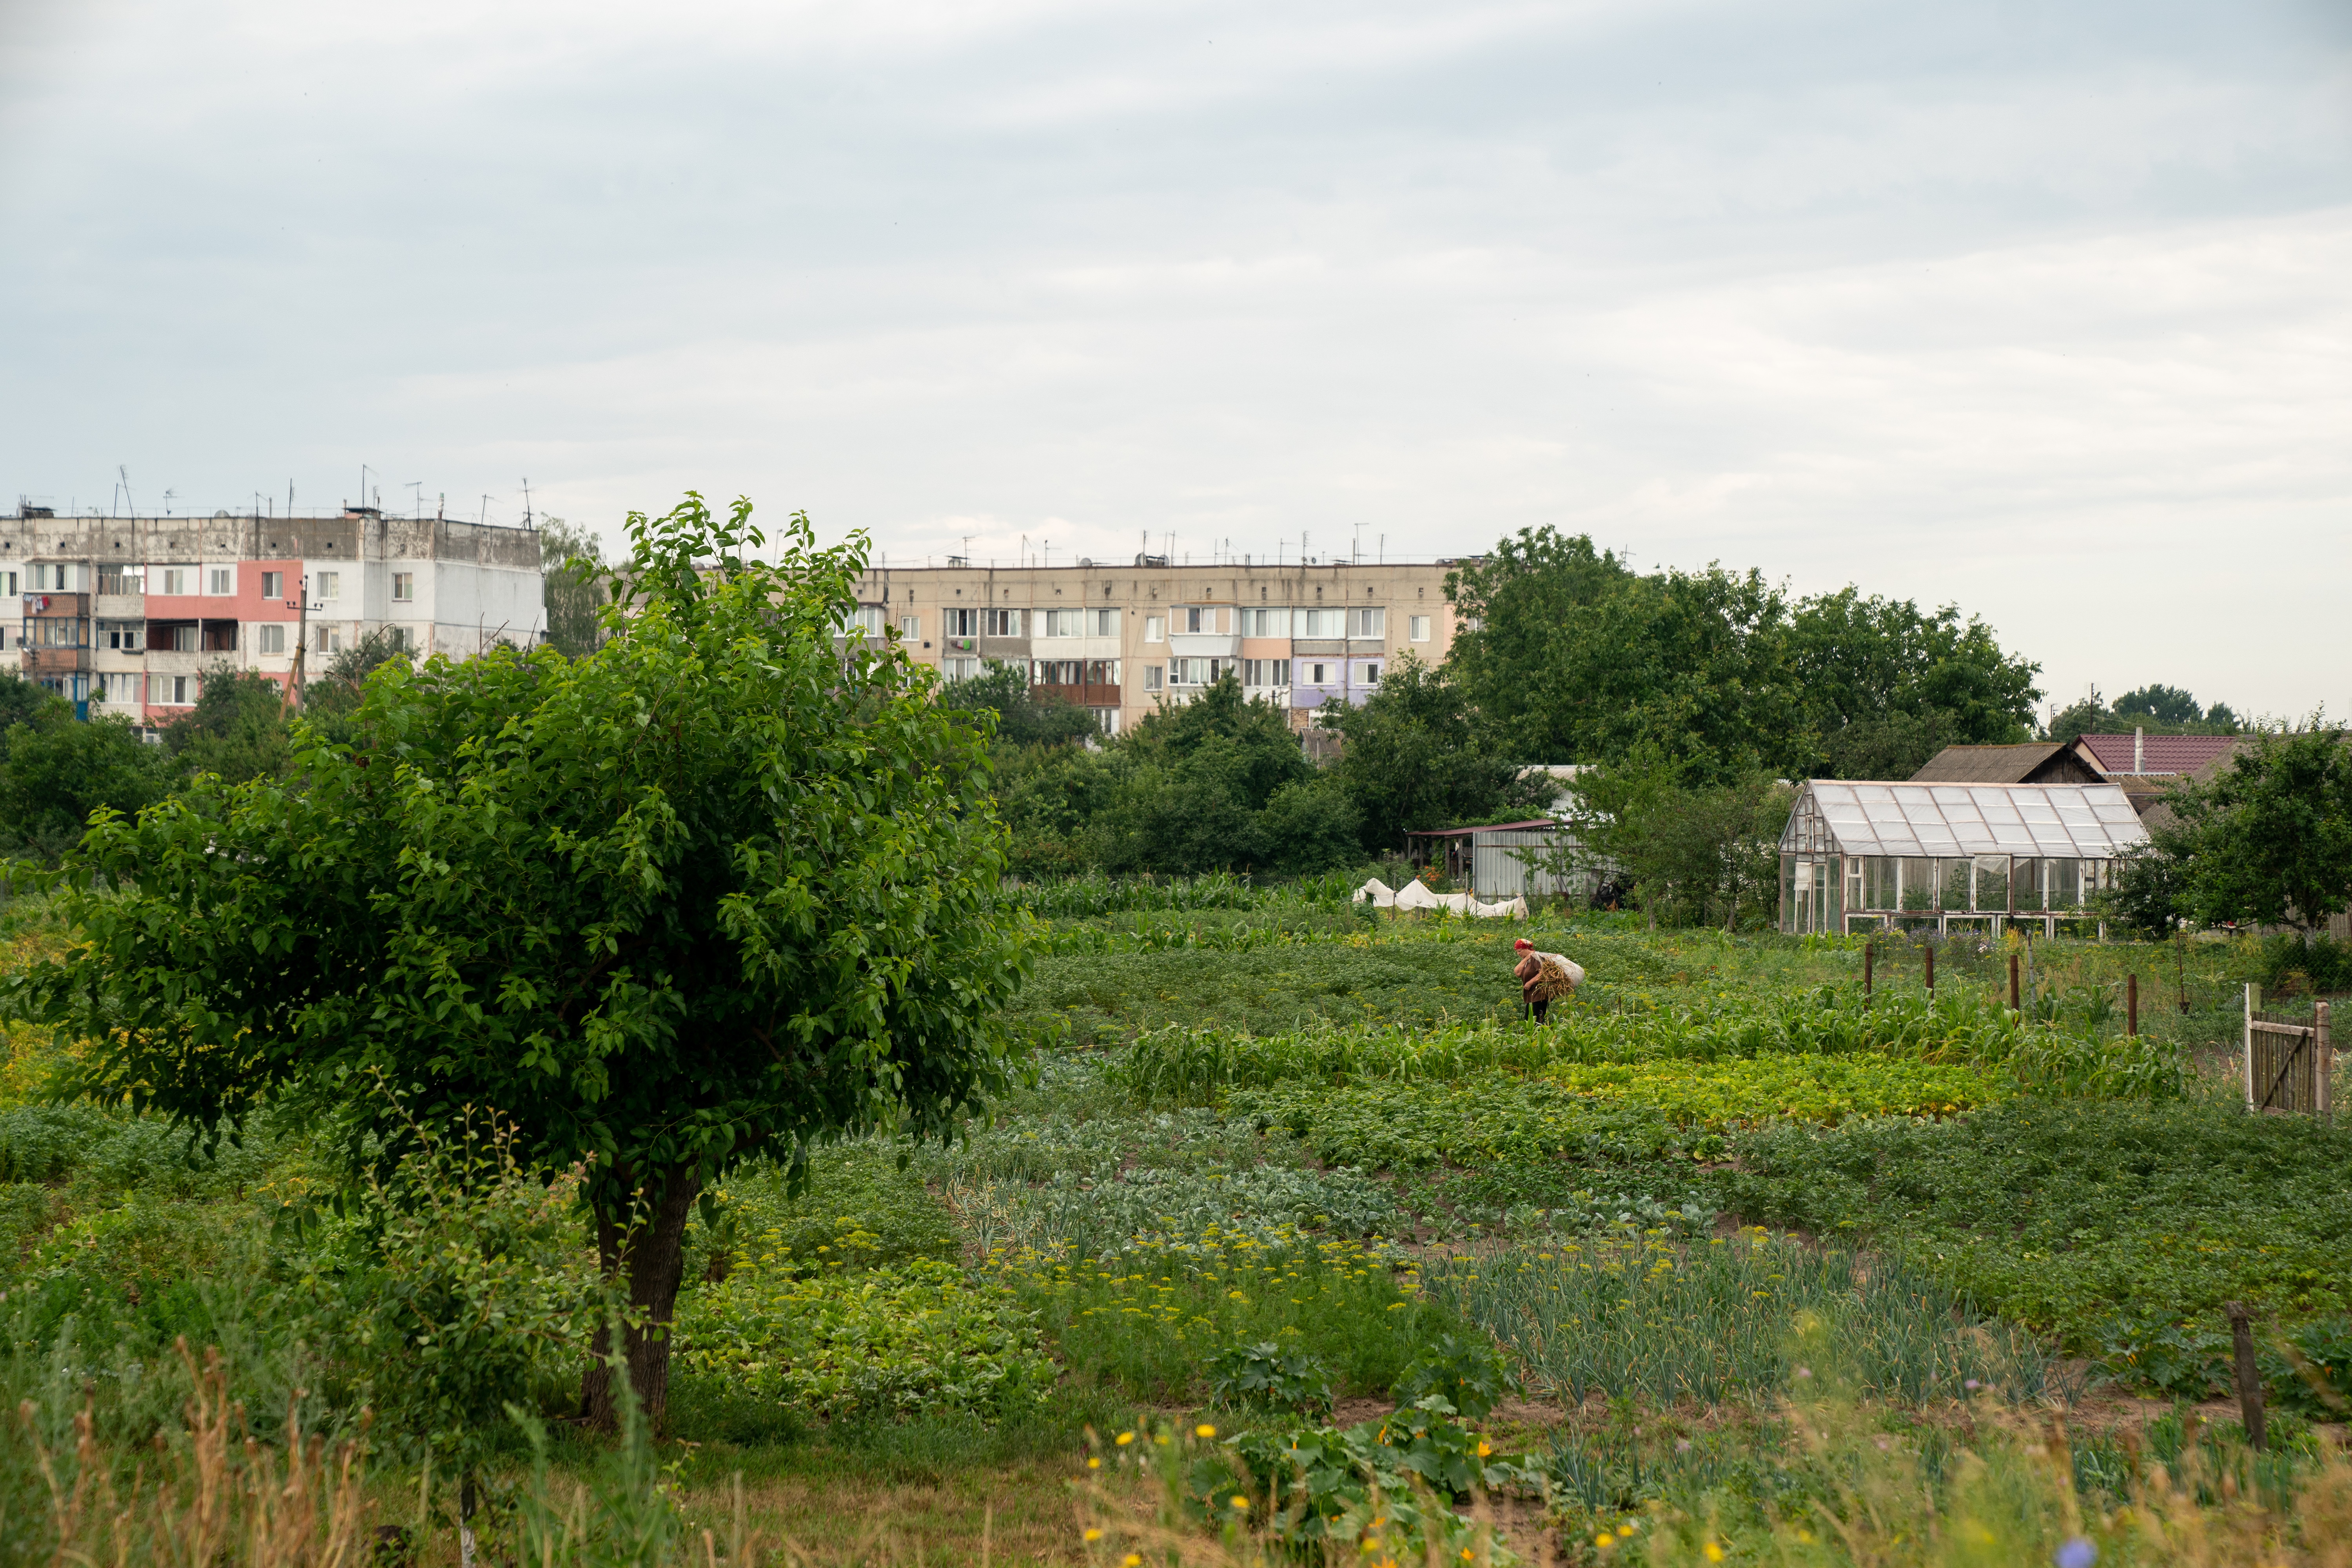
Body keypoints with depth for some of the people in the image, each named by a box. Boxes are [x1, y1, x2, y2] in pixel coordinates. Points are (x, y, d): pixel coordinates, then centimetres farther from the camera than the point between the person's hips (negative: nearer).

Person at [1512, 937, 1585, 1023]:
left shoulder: (1536, 957, -12)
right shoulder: (1525, 960, 15)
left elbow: (1543, 973, -23)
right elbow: (1517, 973, 1)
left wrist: (1530, 983, -19)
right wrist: (1525, 959, -6)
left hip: (1540, 996, -10)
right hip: (1530, 996, 10)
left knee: (1538, 1021, -12)